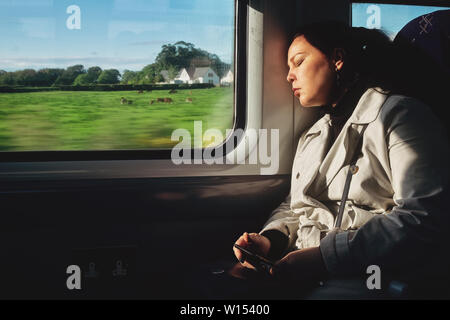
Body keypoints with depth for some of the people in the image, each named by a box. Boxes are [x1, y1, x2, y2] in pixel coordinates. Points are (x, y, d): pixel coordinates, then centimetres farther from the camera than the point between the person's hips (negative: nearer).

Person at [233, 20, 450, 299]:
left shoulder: (397, 113, -3)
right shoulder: (313, 136, 25)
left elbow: (424, 217, -16)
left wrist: (324, 257, -22)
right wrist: (270, 239, 2)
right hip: (302, 275, 7)